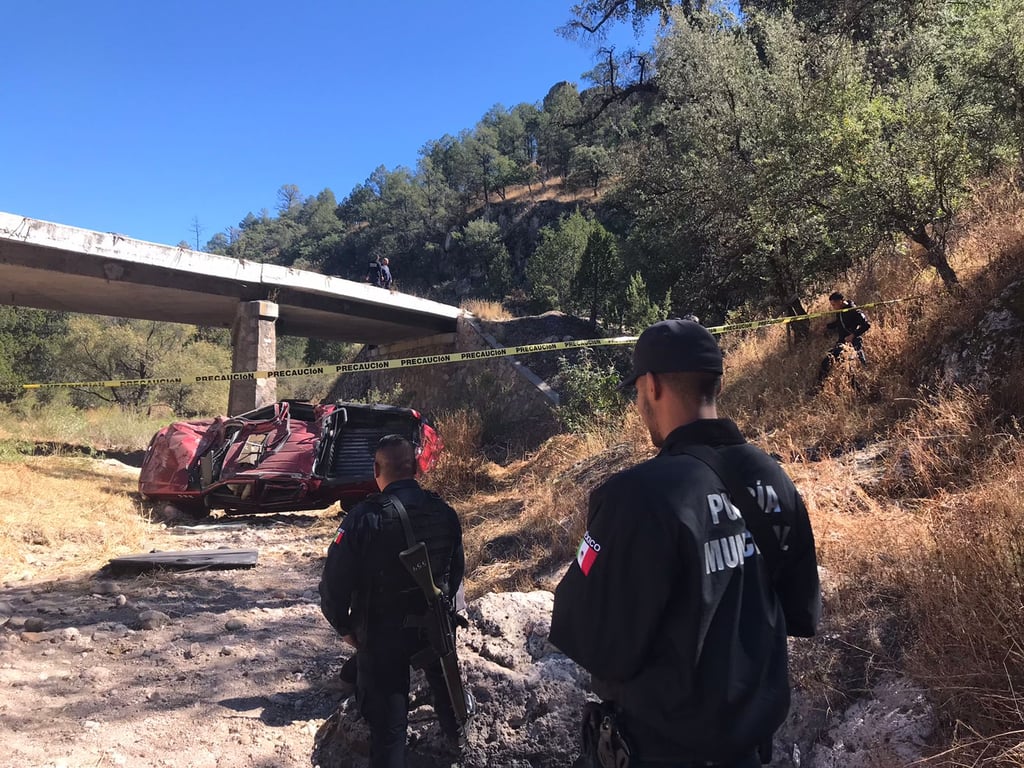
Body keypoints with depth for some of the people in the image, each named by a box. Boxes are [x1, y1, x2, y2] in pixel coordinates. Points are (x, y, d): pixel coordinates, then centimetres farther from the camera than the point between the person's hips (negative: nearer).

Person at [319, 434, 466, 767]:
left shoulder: (364, 517, -24)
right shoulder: (443, 512, -9)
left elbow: (335, 582, -20)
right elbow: (457, 568, 5)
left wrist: (344, 626, -3)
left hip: (381, 631, -5)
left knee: (387, 714, 8)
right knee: (442, 676, 33)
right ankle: (455, 733, 56)